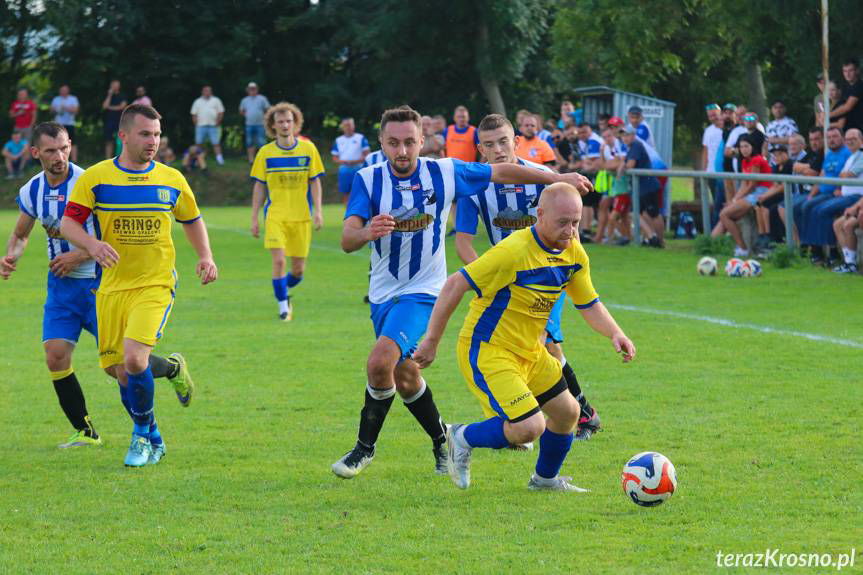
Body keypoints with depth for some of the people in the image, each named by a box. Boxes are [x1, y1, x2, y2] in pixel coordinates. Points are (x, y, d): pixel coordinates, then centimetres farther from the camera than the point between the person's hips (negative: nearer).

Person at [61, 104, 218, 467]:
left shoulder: (171, 180, 5)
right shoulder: (96, 177, -1)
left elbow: (192, 220, 20)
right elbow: (68, 223, -3)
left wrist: (205, 258, 4)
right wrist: (93, 245, -23)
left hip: (155, 284, -1)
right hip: (112, 287, 1)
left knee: (134, 358, -21)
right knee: (119, 371, 1)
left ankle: (142, 437, 0)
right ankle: (154, 441, 23)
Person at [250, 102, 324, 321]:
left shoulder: (308, 149, 3)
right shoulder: (265, 153, 2)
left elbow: (315, 182, 6)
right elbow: (259, 187, 7)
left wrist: (317, 211, -4)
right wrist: (254, 218, 4)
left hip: (301, 216, 1)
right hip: (275, 216, -1)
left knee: (299, 268, 4)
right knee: (278, 260, -17)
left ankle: (284, 291, 35)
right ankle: (283, 306, -4)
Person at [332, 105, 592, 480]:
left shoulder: (444, 173, -7)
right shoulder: (367, 180, -7)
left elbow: (501, 172, 7)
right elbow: (347, 240, -19)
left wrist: (558, 178, 12)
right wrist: (366, 232, -43)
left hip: (422, 291, -3)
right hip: (382, 292, 3)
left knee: (381, 361, -22)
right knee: (404, 376, 10)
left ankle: (365, 447, -7)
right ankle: (442, 441, 34)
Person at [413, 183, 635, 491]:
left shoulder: (574, 255, -1)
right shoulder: (514, 251, -26)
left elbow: (589, 304, 11)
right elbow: (455, 285, -23)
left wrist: (615, 334, -9)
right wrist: (431, 341, -20)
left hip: (530, 351, 9)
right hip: (485, 351, -9)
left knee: (567, 412, 16)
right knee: (530, 427, -19)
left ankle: (545, 478, 41)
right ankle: (464, 439, 7)